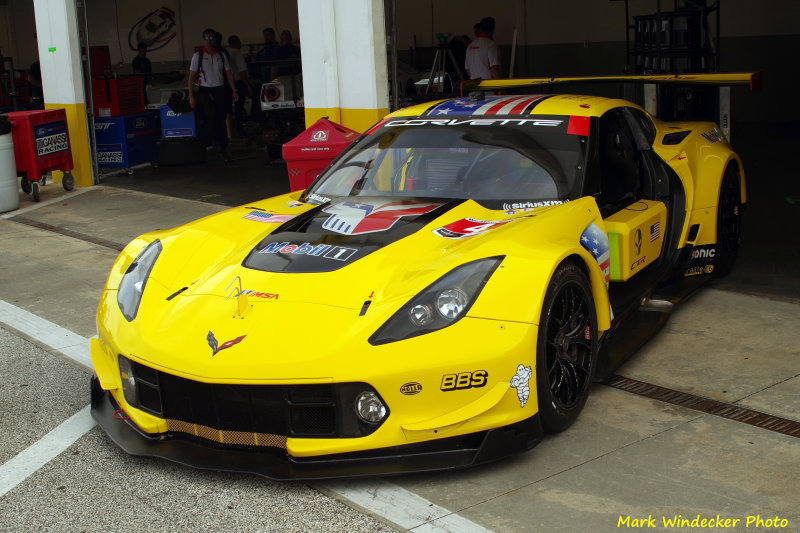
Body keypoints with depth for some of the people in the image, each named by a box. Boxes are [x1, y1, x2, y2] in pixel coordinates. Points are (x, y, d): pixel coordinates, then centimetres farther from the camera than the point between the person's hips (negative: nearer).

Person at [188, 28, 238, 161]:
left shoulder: (221, 55, 9)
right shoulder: (198, 56, 1)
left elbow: (228, 74, 14)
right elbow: (191, 76, 1)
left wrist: (234, 91, 7)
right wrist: (191, 96, -5)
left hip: (220, 90, 3)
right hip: (205, 90, -3)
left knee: (222, 120, 3)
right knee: (212, 113, -27)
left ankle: (223, 150, 11)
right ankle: (215, 141, -9)